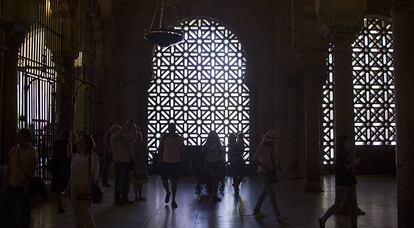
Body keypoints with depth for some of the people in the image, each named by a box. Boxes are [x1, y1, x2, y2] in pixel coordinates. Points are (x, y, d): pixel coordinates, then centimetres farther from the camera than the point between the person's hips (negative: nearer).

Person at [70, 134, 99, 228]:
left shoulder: (92, 156, -8)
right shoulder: (75, 156, 10)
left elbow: (93, 175, -12)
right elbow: (72, 173, 15)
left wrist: (87, 189, -17)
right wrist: (70, 188, 12)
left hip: (85, 188, -7)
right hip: (75, 188, 7)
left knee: (83, 213, -7)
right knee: (77, 214, 11)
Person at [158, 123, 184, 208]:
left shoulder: (179, 138, -2)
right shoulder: (164, 137, -1)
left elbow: (181, 150, 9)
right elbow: (160, 149, 8)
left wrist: (179, 159, 4)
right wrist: (161, 159, 2)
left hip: (175, 162, -1)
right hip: (165, 162, 1)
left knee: (174, 181, 2)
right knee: (164, 180, 3)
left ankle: (173, 200, 11)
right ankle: (167, 192, 34)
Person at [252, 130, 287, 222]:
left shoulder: (273, 148, 9)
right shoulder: (261, 147, -10)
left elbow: (277, 159, 18)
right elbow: (255, 159, -15)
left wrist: (278, 166, -1)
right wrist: (264, 166, -21)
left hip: (271, 173, 7)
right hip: (264, 173, -7)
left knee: (265, 193, 14)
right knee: (271, 193, -12)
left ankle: (256, 211, 27)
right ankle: (278, 215, -13)